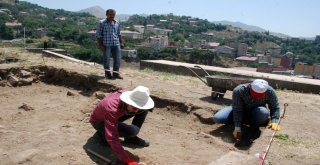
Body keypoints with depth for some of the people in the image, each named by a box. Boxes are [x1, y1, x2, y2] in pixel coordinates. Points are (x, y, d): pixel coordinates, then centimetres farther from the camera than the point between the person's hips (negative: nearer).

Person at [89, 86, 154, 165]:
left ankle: (131, 138, 3)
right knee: (132, 130, -31)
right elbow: (112, 138, -43)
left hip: (114, 116, 6)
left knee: (145, 110, -11)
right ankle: (103, 132, -6)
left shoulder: (129, 95, -23)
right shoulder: (112, 109, -42)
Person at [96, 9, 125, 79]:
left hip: (116, 44, 4)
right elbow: (98, 34, -4)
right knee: (106, 59, 5)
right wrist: (100, 45, -10)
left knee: (117, 58, 2)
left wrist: (121, 42, 13)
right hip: (106, 44, -4)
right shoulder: (101, 23, -3)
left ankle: (116, 73, 15)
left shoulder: (117, 23, 9)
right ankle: (107, 73, 19)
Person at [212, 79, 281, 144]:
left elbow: (275, 108, -10)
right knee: (217, 118, -21)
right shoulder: (238, 91, -31)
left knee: (264, 112, -37)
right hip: (242, 111, 0)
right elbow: (237, 111, -29)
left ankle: (254, 127, -7)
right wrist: (237, 128, -31)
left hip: (256, 113, 1)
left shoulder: (270, 92, -24)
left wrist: (274, 121, -24)